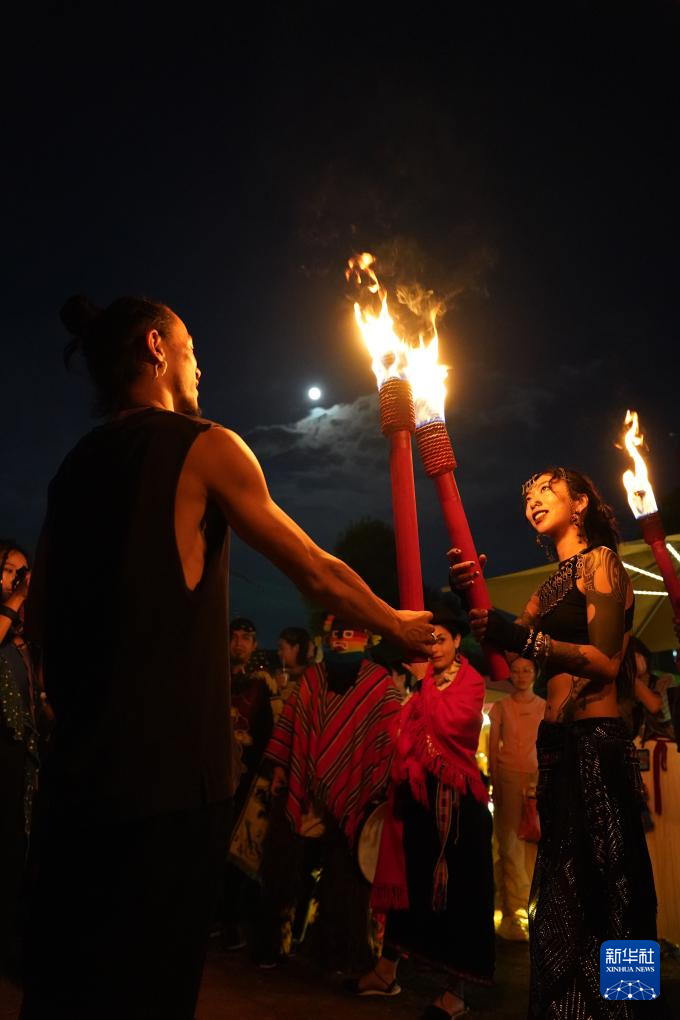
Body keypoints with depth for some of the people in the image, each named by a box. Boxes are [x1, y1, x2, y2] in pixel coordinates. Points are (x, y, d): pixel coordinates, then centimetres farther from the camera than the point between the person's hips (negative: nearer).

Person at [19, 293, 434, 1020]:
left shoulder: (75, 465, 13)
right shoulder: (205, 446, -6)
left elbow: (40, 616, 17)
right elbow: (318, 575, -3)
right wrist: (399, 625, 13)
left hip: (77, 770, 7)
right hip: (169, 775, -7)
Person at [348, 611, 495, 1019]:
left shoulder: (471, 682, -3)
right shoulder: (423, 682, 12)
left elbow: (447, 723, -20)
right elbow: (408, 734, 13)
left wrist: (427, 683, -12)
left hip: (455, 794, -5)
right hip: (418, 792, 6)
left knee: (456, 886, 0)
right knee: (410, 878, 12)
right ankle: (387, 971, 21)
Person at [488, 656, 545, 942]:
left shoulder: (546, 707, 12)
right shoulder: (501, 707, 8)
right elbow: (493, 747, 6)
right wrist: (495, 784, -2)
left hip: (537, 779, 2)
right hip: (509, 779, -2)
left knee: (533, 844, -1)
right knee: (511, 846, -4)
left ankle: (521, 906, 8)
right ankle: (513, 914, 0)